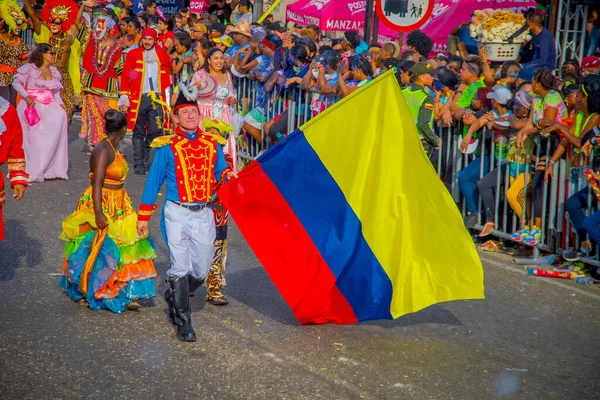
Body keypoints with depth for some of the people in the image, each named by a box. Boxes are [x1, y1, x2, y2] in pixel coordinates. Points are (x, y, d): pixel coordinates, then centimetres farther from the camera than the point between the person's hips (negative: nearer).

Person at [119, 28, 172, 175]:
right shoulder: (133, 54, 4)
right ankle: (138, 164, 9)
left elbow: (167, 78, 14)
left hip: (157, 98, 2)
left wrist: (168, 98, 6)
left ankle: (146, 161, 13)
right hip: (138, 98, -2)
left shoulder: (163, 56, 10)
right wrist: (124, 99, -5)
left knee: (156, 131, -3)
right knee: (139, 133, 3)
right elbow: (125, 77, 1)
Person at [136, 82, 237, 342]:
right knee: (180, 268, -4)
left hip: (204, 214, 3)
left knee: (201, 270, 8)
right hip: (177, 214, -3)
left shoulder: (212, 143, 8)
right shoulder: (167, 147, 0)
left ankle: (175, 296, 38)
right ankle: (183, 321, 9)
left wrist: (226, 174, -12)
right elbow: (153, 181, 4)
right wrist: (144, 216, 4)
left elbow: (219, 170, 14)